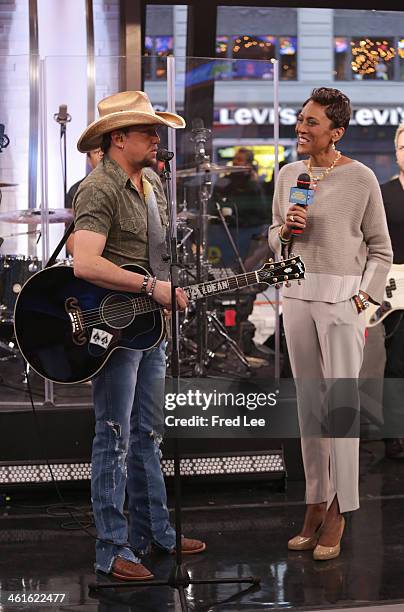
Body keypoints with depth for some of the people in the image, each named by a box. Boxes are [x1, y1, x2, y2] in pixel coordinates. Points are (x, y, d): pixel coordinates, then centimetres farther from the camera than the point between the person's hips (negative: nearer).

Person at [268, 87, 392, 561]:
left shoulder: (360, 178, -5)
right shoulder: (288, 175, 9)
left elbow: (381, 249, 1)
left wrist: (363, 296, -9)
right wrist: (285, 230, -3)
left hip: (343, 298, -5)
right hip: (297, 295, 5)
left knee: (341, 402, -6)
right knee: (308, 401, 8)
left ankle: (337, 516, -1)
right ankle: (315, 505, 15)